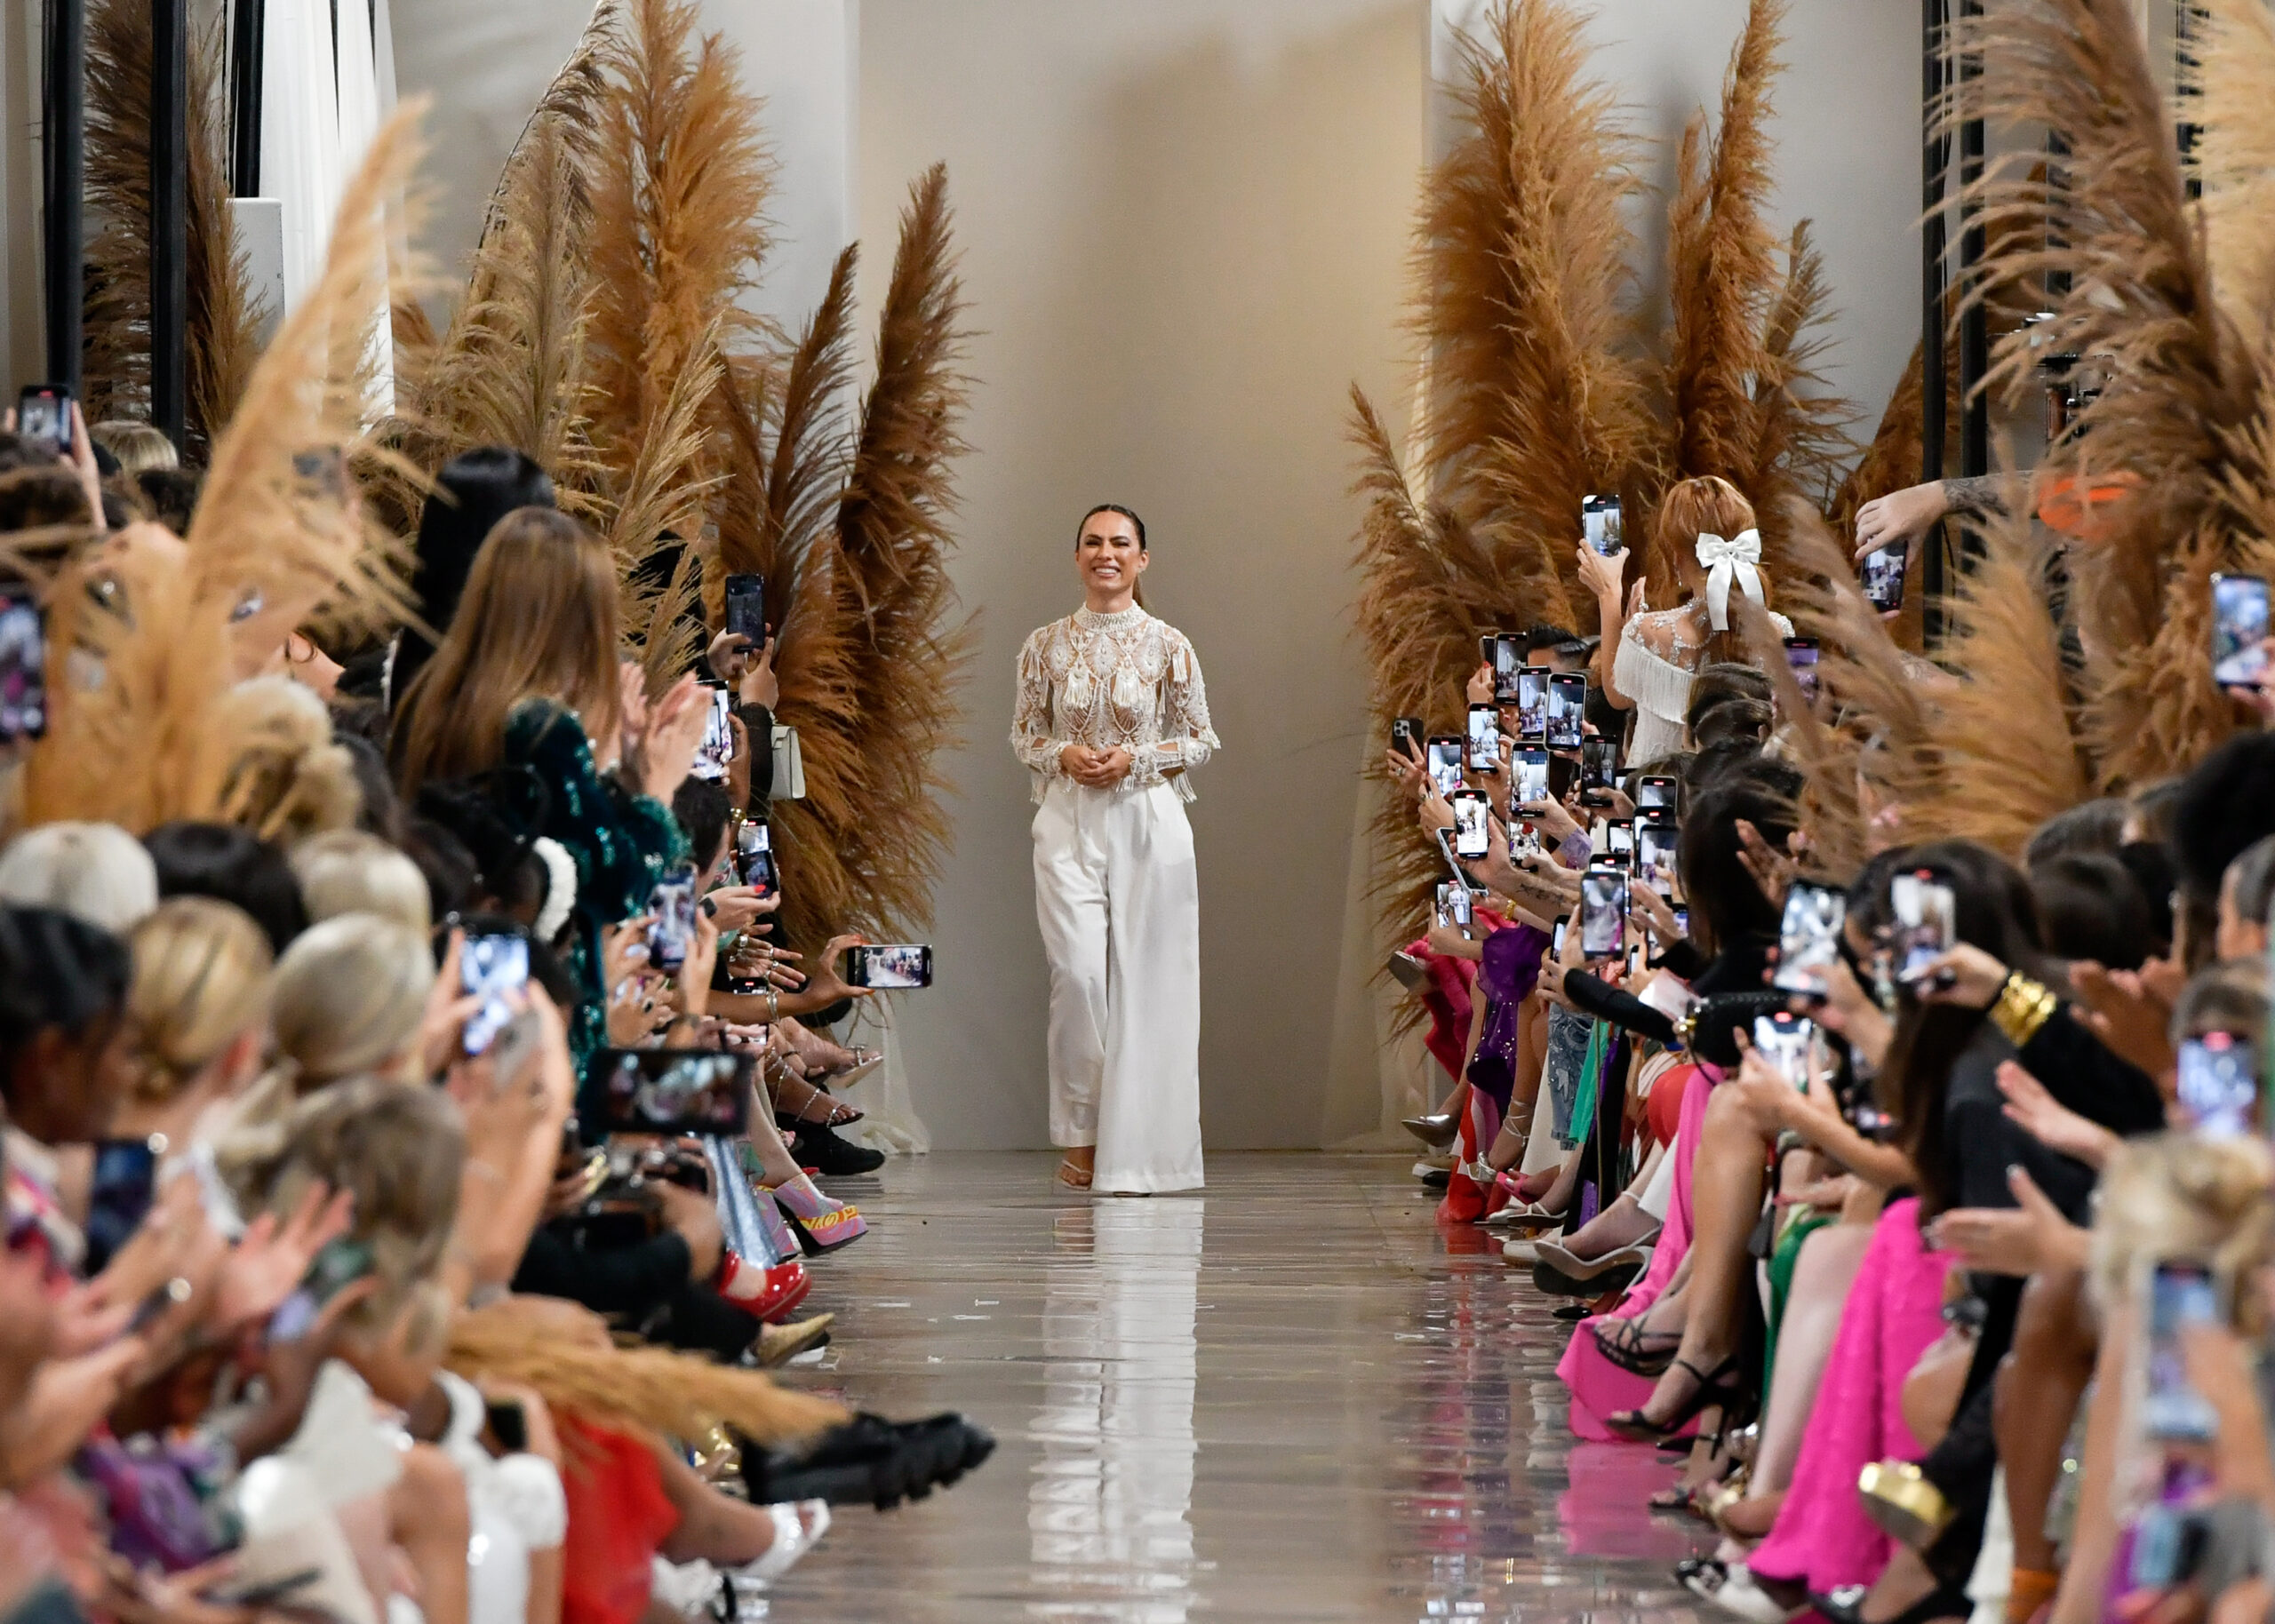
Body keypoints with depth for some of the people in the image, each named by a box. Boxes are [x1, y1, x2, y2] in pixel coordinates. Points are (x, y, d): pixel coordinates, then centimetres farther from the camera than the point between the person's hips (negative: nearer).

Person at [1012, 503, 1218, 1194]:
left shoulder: (1168, 646, 1)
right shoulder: (1047, 645, 5)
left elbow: (1201, 740, 6)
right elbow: (1023, 732, 13)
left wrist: (1135, 758, -10)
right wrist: (1062, 755, -8)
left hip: (1148, 820, 0)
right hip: (1069, 822, 0)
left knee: (1142, 979, -1)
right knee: (1078, 972, -12)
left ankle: (1136, 1144, 7)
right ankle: (1082, 1135, 1)